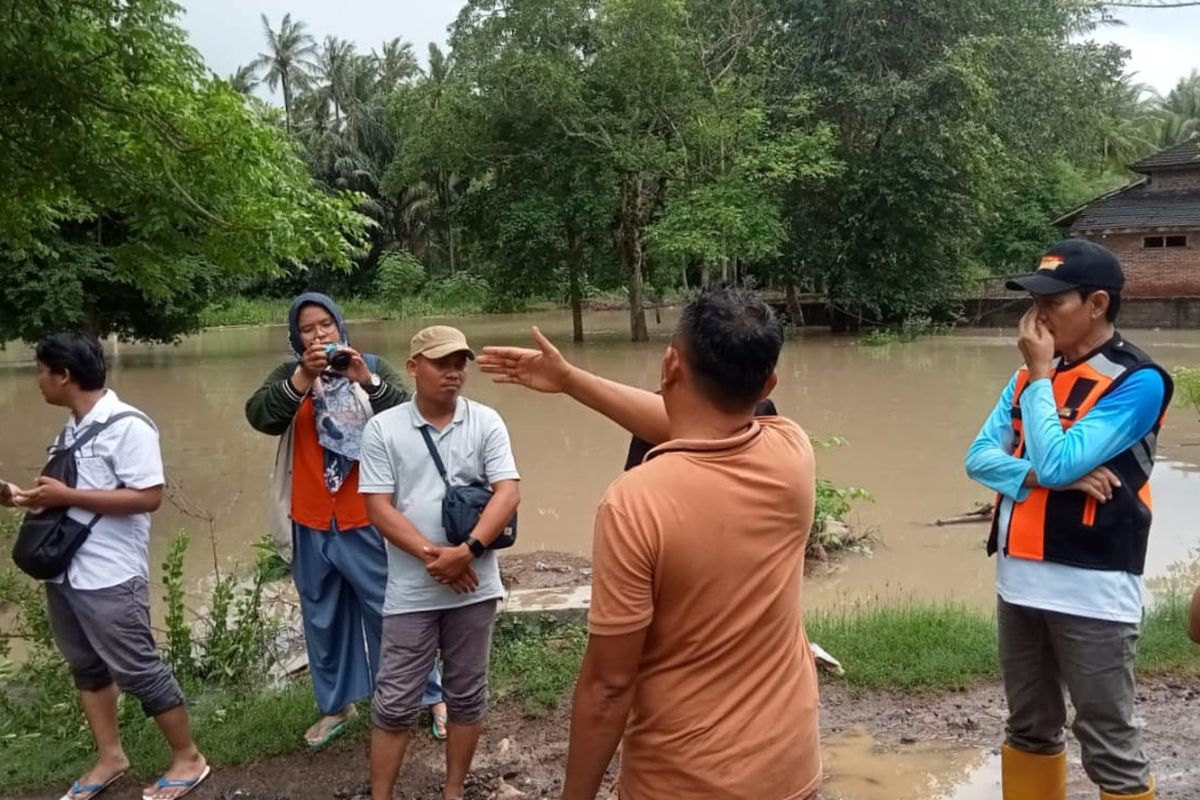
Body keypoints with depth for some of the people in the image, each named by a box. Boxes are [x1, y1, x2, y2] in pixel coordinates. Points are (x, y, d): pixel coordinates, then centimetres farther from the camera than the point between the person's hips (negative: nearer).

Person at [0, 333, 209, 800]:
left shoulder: (127, 426, -17)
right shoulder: (72, 429, 9)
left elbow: (148, 498, -23)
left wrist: (66, 496, -21)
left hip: (110, 579, -9)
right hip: (65, 573, 9)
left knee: (138, 671, 0)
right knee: (87, 668, 16)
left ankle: (188, 759, 14)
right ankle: (110, 758, 30)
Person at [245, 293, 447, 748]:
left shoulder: (373, 367, -1)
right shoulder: (288, 376, 4)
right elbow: (259, 417, -14)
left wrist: (366, 381, -29)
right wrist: (302, 379, -28)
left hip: (368, 521, -2)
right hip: (312, 525, 3)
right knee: (323, 619, 15)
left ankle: (431, 696, 22)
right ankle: (336, 705, 32)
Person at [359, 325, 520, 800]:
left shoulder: (486, 422, 0)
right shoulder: (383, 428, -2)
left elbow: (508, 493, -8)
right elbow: (378, 507, -7)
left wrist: (467, 551, -20)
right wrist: (433, 555, -17)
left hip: (473, 586, 2)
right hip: (411, 591, -1)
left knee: (467, 695, 14)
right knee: (394, 703, 5)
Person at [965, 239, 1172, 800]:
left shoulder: (1137, 381, -12)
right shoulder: (1031, 376, 9)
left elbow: (1056, 462, -21)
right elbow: (979, 457, 2)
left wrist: (1041, 375, -12)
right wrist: (1044, 476, -15)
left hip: (1091, 589, -7)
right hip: (1019, 579, 7)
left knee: (1109, 746, 5)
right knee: (1028, 730, 20)